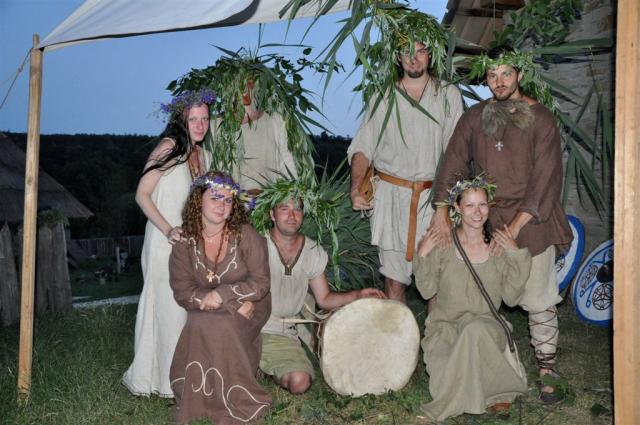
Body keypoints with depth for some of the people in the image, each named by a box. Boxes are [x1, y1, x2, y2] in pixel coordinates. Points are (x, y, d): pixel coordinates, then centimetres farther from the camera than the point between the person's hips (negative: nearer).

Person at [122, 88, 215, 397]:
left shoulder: (203, 154, 12)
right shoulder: (168, 147, -11)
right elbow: (142, 194, -13)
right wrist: (169, 230, -20)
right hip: (165, 242, -7)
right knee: (170, 308, -3)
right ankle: (169, 382, 10)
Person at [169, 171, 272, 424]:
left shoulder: (246, 236, -12)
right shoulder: (184, 243, -7)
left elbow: (260, 284, -14)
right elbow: (183, 292, -13)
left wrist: (222, 294, -26)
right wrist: (235, 303, -22)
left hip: (248, 312, -2)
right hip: (204, 315, 2)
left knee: (222, 327, -31)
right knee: (200, 325, -30)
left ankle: (235, 404, -14)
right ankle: (200, 398, -8)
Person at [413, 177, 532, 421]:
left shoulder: (499, 245, 0)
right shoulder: (442, 242, -4)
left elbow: (511, 298, -3)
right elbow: (427, 291, 0)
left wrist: (516, 255, -10)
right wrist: (422, 255, -13)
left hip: (486, 325, 0)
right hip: (446, 325, 0)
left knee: (476, 329, -36)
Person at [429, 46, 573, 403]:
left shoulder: (541, 120, -6)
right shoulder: (474, 119, 6)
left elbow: (545, 182, -11)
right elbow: (453, 165, 3)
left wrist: (514, 229, -17)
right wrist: (441, 211, -11)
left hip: (532, 221, -3)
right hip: (486, 221, 3)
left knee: (540, 301, 3)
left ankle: (547, 372, 16)